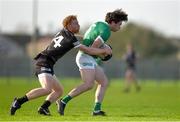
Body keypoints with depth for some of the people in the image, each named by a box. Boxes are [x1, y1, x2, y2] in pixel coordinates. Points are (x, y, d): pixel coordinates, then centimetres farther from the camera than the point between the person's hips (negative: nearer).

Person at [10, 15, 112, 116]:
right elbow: (88, 50, -8)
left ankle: (43, 108, -5)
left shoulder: (63, 32, 16)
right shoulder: (70, 38, -10)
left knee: (59, 91, 12)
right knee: (47, 89, -29)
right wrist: (104, 51, 2)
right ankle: (19, 101, -25)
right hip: (44, 63, -10)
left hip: (47, 65, 10)